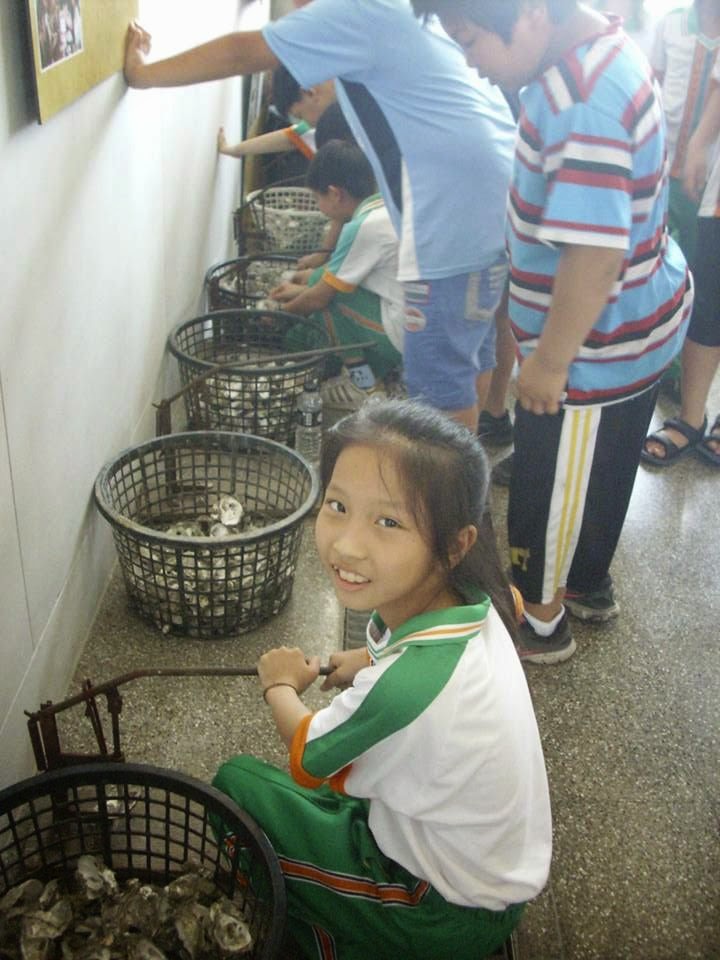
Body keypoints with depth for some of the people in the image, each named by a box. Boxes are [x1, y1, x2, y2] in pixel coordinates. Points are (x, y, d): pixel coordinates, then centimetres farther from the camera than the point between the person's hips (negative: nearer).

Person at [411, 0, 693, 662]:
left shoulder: (582, 103, -31)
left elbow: (595, 254, -33)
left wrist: (550, 361, -23)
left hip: (599, 343, -10)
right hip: (642, 320, 10)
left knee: (554, 488, 10)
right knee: (598, 472, 25)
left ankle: (541, 621, 31)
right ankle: (589, 585, 46)